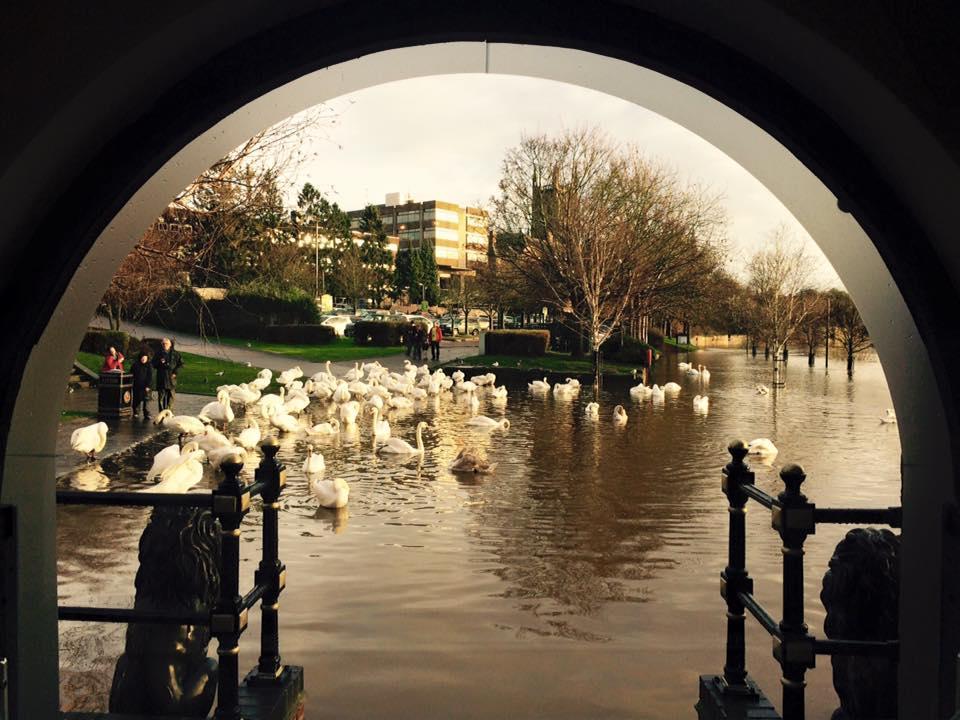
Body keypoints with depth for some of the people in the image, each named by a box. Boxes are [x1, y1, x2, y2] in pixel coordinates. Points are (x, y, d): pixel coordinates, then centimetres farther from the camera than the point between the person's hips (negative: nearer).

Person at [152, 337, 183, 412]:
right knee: (161, 396, 0)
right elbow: (154, 365, 10)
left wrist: (175, 372, -4)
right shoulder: (158, 353, 6)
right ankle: (162, 413, 5)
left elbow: (181, 363, 7)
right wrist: (159, 362, -11)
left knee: (171, 396, 1)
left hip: (171, 378, 0)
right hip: (161, 379, 0)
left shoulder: (175, 354, 4)